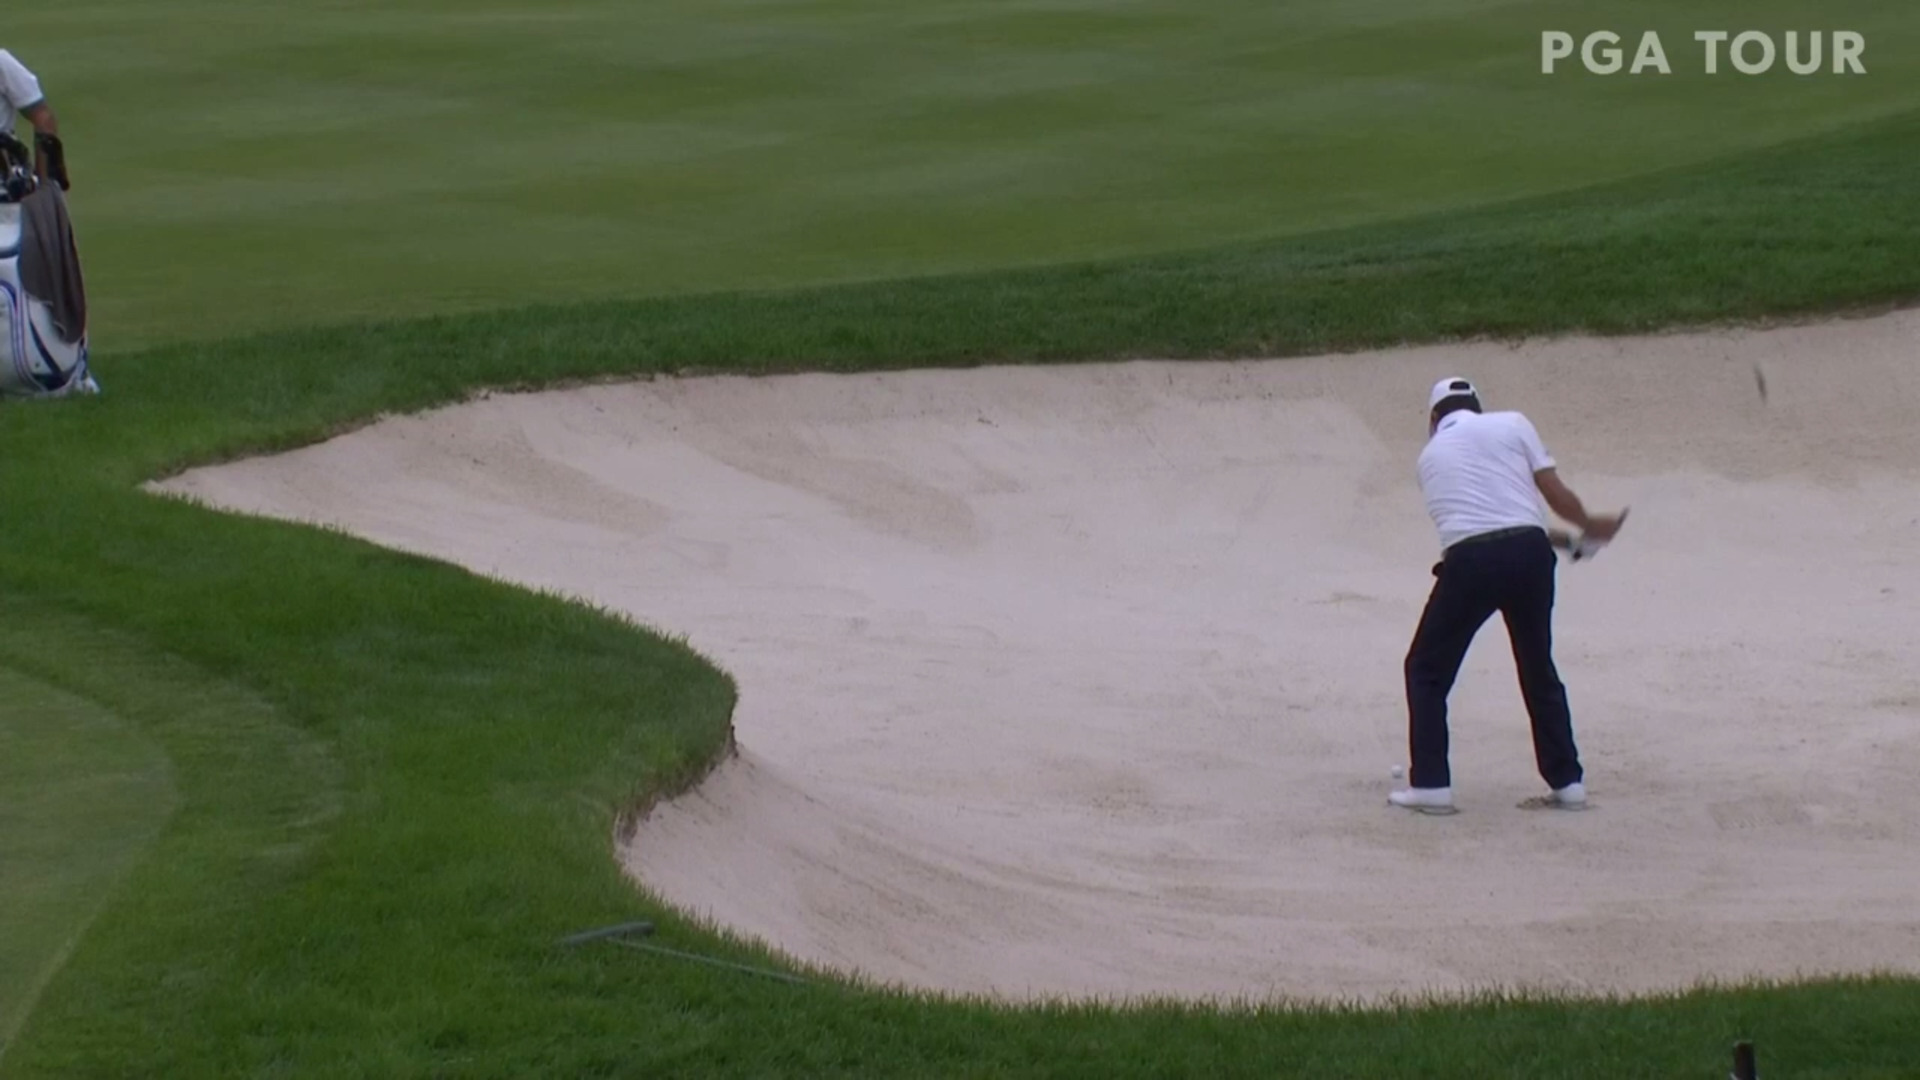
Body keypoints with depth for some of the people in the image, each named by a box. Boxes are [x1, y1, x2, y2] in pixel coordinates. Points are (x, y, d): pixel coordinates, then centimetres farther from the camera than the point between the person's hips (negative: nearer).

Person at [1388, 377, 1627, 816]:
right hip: (1529, 551, 1)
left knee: (1428, 669, 13)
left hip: (1469, 559, -1)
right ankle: (1567, 781, 20)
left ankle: (1431, 784, 5)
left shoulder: (1431, 455, 22)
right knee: (1539, 668, 18)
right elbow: (1555, 493, 7)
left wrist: (1567, 539, 29)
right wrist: (1589, 528, 26)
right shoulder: (1512, 425, 14)